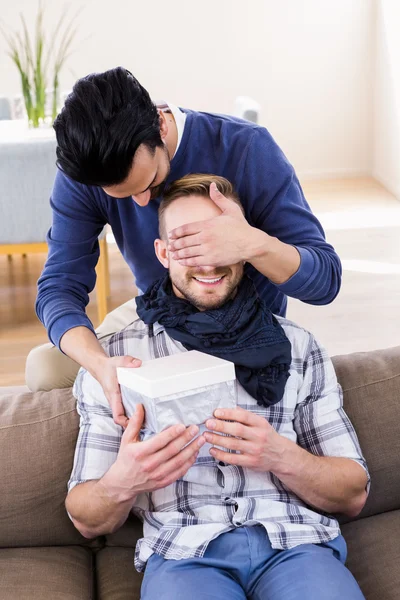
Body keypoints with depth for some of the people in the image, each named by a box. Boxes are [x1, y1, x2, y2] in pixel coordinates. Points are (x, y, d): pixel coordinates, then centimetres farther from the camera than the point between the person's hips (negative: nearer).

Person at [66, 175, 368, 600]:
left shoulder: (297, 347, 13)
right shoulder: (114, 357, 10)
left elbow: (353, 495, 12)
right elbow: (87, 521, 10)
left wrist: (283, 457, -9)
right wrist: (123, 482, -14)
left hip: (295, 545, 1)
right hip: (182, 553, -1)